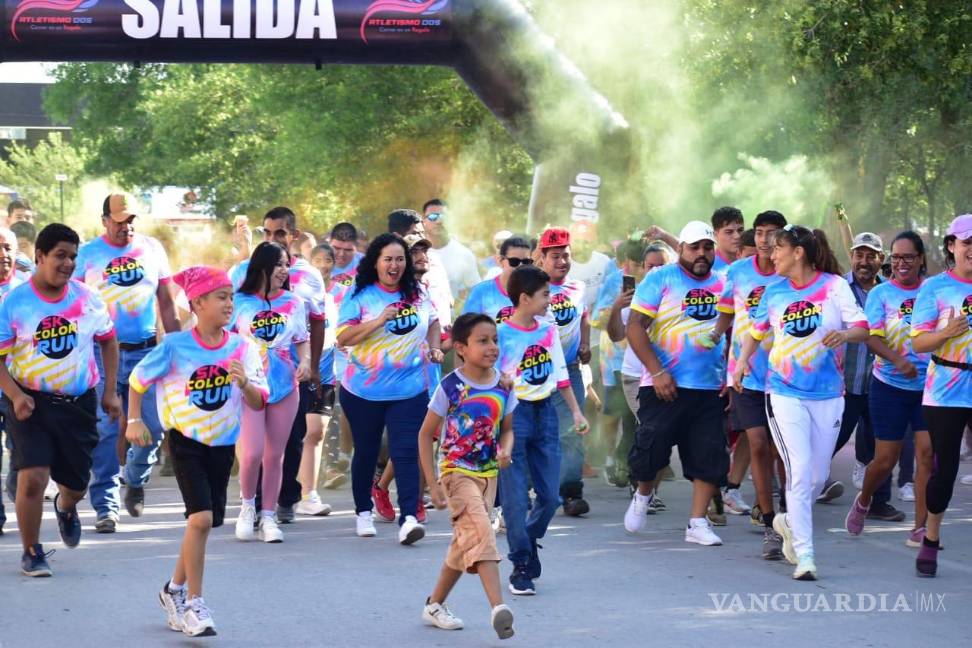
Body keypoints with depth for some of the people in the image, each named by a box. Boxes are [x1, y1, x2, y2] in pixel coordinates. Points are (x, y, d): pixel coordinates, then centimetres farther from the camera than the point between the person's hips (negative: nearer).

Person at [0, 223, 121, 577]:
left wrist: (110, 392, 6)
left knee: (76, 483, 12)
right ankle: (32, 552, 5)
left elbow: (108, 342, 13)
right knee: (32, 478, -16)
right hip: (32, 403, -3)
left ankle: (65, 507, 51)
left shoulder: (87, 298, -1)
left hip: (79, 402, 3)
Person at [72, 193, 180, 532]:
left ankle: (135, 480, 29)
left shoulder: (152, 249, 8)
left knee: (153, 427, 1)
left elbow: (166, 302, 13)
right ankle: (106, 506, 0)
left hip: (146, 351, 2)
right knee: (104, 432, -5)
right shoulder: (87, 254, 2)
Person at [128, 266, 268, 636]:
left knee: (205, 522, 12)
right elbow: (138, 379, 2)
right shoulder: (175, 346, -12)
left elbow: (259, 403, -7)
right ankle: (193, 603, -8)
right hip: (186, 441, -4)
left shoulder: (241, 348, -6)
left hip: (223, 444, 4)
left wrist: (245, 383, -25)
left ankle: (174, 590, 32)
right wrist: (134, 421, 0)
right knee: (201, 517, -18)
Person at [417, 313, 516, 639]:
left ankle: (435, 605, 30)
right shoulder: (450, 387, -13)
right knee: (481, 532, -23)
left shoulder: (503, 387, 0)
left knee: (465, 543, 13)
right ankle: (498, 608, -34)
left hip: (488, 474, 6)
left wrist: (506, 450, -10)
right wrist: (433, 484, -9)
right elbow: (425, 434, -6)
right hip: (457, 473, -6)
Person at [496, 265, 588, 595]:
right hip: (514, 413, -6)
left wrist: (576, 411, 16)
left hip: (545, 412, 6)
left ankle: (528, 545, 31)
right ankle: (521, 567, 6)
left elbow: (560, 372, 16)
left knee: (549, 496, 7)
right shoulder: (502, 334, -12)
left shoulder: (549, 328, 7)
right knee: (516, 496, -3)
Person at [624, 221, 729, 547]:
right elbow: (635, 328, -7)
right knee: (651, 446, -5)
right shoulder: (660, 279, -2)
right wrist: (657, 373, -14)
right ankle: (642, 495, 26)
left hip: (711, 389, 4)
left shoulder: (723, 284, 11)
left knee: (711, 456, -2)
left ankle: (697, 523, 7)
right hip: (666, 386, -4)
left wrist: (730, 375, 9)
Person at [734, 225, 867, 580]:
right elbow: (756, 331, 18)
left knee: (818, 475, 9)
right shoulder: (774, 292, 4)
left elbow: (863, 329, -6)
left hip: (828, 395, 0)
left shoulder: (835, 285, -3)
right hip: (785, 394, 0)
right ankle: (804, 555, -10)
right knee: (800, 471, -12)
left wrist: (845, 335, -28)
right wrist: (742, 359, 1)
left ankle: (790, 522, 38)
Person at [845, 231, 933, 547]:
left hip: (929, 386, 1)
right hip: (890, 386, -1)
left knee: (928, 453, -8)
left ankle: (920, 529, 0)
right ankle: (863, 502, 34)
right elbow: (871, 336, -11)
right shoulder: (881, 293, -1)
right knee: (885, 459, 3)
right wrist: (898, 360, -28)